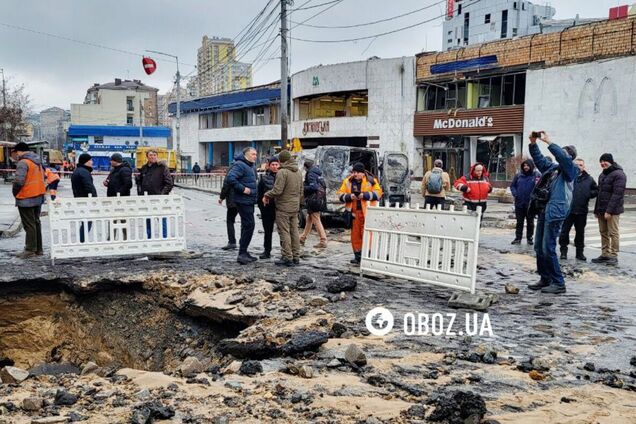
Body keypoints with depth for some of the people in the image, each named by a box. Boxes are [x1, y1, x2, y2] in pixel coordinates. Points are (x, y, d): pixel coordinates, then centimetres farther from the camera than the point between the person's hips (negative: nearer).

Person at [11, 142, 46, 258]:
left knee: (29, 224, -2)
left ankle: (30, 250, 3)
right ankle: (38, 249, 20)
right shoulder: (37, 161, 11)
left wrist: (15, 192, -6)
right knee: (36, 222, 15)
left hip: (26, 199, -9)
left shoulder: (23, 163, -16)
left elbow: (19, 181, -23)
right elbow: (43, 177, 19)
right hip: (39, 197, 9)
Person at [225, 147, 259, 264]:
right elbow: (230, 178, -27)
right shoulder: (239, 165, -14)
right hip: (243, 200, -10)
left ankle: (243, 252, 23)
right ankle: (242, 254, -8)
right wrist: (242, 189, -24)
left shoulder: (251, 166, 17)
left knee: (247, 226, 14)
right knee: (249, 225, -12)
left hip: (249, 201, 10)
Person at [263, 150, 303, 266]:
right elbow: (301, 191, 16)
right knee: (294, 232, 12)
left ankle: (287, 258, -1)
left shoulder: (282, 172, -16)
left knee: (284, 233, -2)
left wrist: (267, 195, -4)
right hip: (295, 208, 8)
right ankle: (296, 257, 16)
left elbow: (277, 190, -20)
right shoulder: (298, 172, 11)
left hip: (283, 208, -8)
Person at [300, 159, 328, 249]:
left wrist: (303, 188, -9)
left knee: (316, 220, -6)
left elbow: (313, 187, -24)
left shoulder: (311, 174, -13)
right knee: (309, 219, 18)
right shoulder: (318, 173, 14)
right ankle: (303, 238, 30)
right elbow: (324, 185, 14)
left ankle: (323, 241, -6)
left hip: (313, 200, -10)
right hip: (319, 200, 10)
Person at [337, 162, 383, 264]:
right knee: (355, 234, 8)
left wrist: (365, 195, -17)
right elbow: (340, 194, 9)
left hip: (367, 212, -4)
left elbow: (378, 193, -6)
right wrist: (349, 196, -10)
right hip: (353, 211, 4)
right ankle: (357, 256, 18)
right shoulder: (347, 182, 9)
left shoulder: (371, 181, -1)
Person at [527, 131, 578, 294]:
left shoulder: (571, 170, -2)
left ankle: (559, 284, -1)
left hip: (555, 212, -8)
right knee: (539, 247, 11)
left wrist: (548, 142, -19)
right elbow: (539, 159, 23)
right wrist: (533, 143, 8)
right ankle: (545, 279, 21)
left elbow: (563, 157, -20)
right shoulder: (552, 167, 18)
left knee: (548, 249, -10)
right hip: (543, 211, 8)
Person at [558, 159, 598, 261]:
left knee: (580, 232, 11)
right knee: (564, 231, 2)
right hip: (567, 209, -3)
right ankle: (563, 251, 13)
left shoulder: (589, 179, 8)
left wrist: (590, 194, -3)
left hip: (582, 211, 3)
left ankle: (580, 252, 20)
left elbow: (596, 190, 16)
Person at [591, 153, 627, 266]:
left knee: (613, 233, -4)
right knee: (603, 232, 9)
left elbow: (617, 194, -17)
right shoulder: (602, 175, 18)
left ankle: (613, 256, 0)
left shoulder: (619, 175, -10)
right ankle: (605, 254, 15)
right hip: (601, 210, 8)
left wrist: (609, 210, -22)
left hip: (612, 210, -8)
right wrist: (596, 210, 16)